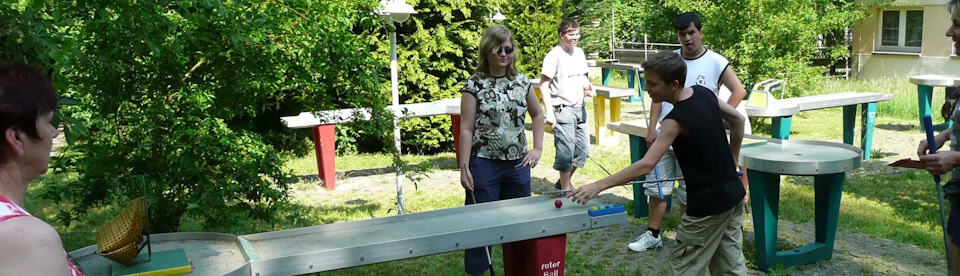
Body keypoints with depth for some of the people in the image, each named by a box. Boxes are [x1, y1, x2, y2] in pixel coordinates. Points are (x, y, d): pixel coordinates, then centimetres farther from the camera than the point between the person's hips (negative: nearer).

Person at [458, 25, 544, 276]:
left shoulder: (522, 82, 5)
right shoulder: (475, 84, -7)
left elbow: (537, 115, 18)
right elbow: (467, 129, -8)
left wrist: (538, 148, 8)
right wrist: (464, 166, -13)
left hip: (518, 164, 4)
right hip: (484, 164, -4)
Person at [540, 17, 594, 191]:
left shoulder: (579, 53, 12)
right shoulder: (554, 55, -10)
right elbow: (544, 85, -13)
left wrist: (587, 86, 0)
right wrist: (549, 112, -21)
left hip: (580, 108, 8)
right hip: (563, 110, -8)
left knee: (583, 150, 10)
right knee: (566, 152, -4)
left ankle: (562, 182, 27)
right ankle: (565, 189, 11)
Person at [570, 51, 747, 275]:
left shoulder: (676, 120, -23)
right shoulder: (704, 93, 0)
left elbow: (646, 166, -29)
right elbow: (738, 120, 15)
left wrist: (597, 186, -29)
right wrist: (731, 162, 21)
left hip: (708, 206, -8)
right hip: (733, 196, 8)